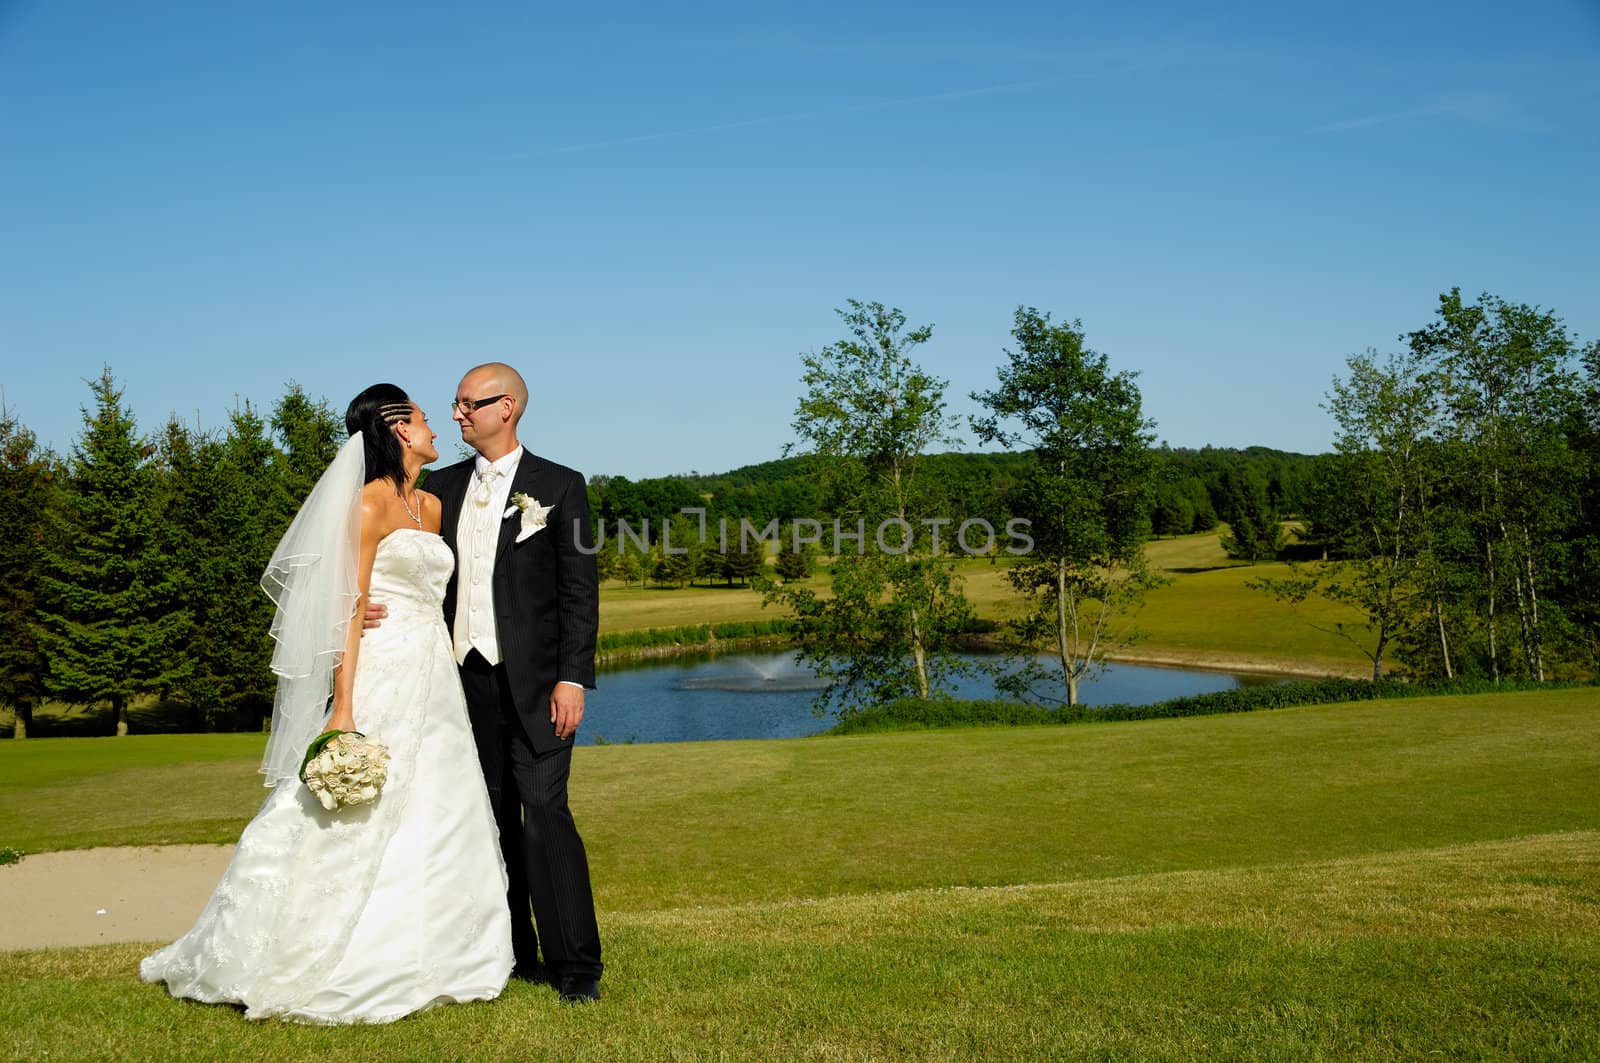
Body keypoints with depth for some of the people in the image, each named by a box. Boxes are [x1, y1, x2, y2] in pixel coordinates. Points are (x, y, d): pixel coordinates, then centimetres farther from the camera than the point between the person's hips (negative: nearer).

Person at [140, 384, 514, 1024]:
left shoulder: (431, 505, 15)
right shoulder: (371, 502, -8)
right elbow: (350, 605, -14)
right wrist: (343, 708, -20)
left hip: (434, 683, 8)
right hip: (382, 678, -8)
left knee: (437, 823, 8)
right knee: (355, 823, -4)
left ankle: (423, 963, 18)